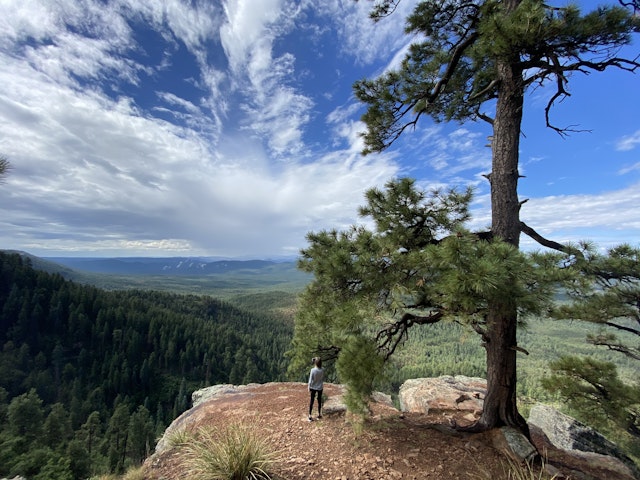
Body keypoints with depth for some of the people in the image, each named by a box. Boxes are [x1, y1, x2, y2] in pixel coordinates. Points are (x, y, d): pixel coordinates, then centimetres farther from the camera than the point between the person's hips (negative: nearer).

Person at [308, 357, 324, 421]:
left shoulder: (313, 370, -21)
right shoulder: (322, 371, -14)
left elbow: (310, 381, -14)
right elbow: (323, 379, -2)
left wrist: (309, 388, -4)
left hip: (313, 387, -2)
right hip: (320, 388, 2)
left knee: (311, 401, 11)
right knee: (319, 401, 17)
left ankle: (310, 415, 13)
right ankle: (319, 414, 29)